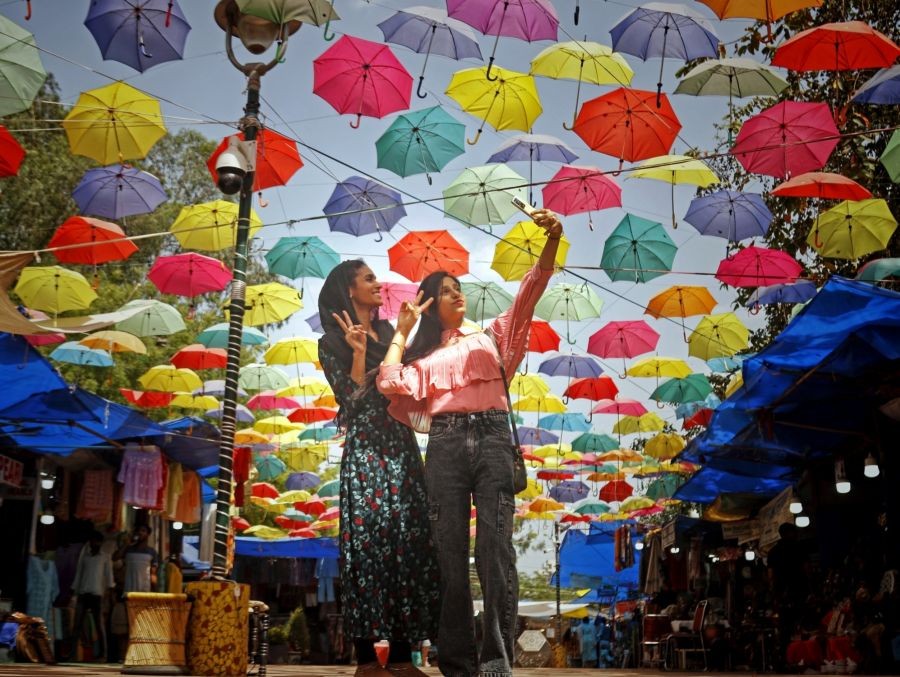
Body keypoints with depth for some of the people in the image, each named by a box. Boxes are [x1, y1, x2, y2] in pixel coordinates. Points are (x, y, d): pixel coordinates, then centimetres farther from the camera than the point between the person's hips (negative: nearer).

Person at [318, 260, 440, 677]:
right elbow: (351, 399, -9)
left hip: (402, 446, 6)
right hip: (365, 450, -6)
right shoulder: (333, 343, 2)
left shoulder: (389, 333, 18)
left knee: (408, 541, 0)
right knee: (369, 540, -10)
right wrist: (358, 350, -15)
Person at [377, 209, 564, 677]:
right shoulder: (423, 354, 23)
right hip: (445, 444, 1)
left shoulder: (491, 335, 22)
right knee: (451, 553, -2)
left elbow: (530, 292, 9)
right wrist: (402, 331, 16)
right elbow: (388, 383, 3)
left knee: (496, 550, -12)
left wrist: (552, 239, -6)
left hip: (492, 438, -1)